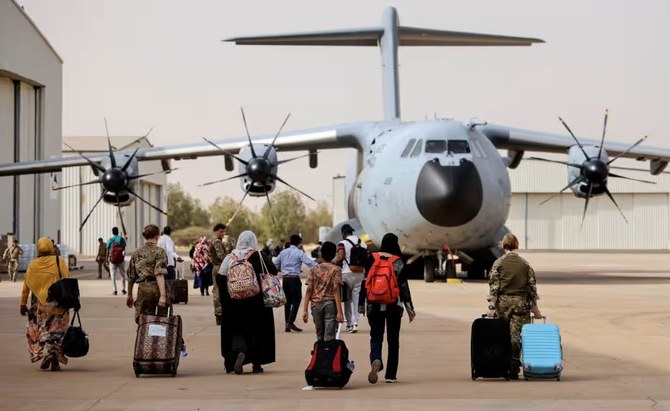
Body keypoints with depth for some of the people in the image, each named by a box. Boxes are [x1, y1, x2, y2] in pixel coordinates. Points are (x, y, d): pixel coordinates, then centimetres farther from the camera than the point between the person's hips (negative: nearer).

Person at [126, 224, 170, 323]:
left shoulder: (136, 253, 11)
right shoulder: (160, 252, -4)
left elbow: (131, 277, 15)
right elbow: (159, 274, -16)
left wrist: (129, 296, 25)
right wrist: (163, 295, -22)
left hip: (143, 289, 3)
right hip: (158, 288, -3)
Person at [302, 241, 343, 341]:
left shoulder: (314, 270, 7)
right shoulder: (336, 269, -1)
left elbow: (309, 290, 1)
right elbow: (336, 291, -8)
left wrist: (305, 311, 1)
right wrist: (339, 312, -10)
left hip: (316, 304, 3)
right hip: (330, 304, -3)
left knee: (320, 337, 12)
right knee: (329, 337, -8)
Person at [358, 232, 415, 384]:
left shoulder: (372, 258, -1)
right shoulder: (398, 262, -5)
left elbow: (365, 282, 1)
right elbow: (404, 286, -4)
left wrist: (361, 304, 9)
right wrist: (410, 308, 1)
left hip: (374, 305, 1)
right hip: (394, 306, -1)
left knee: (376, 336, 8)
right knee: (393, 340, 11)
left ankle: (375, 361, -22)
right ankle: (391, 375, 13)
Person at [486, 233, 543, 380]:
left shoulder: (498, 263, -1)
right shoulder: (525, 264, 3)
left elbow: (493, 285, -6)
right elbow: (532, 285, 4)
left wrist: (491, 306, -6)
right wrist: (534, 307, 11)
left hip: (503, 301, 0)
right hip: (521, 302, 0)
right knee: (517, 335, 0)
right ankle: (514, 367, -5)